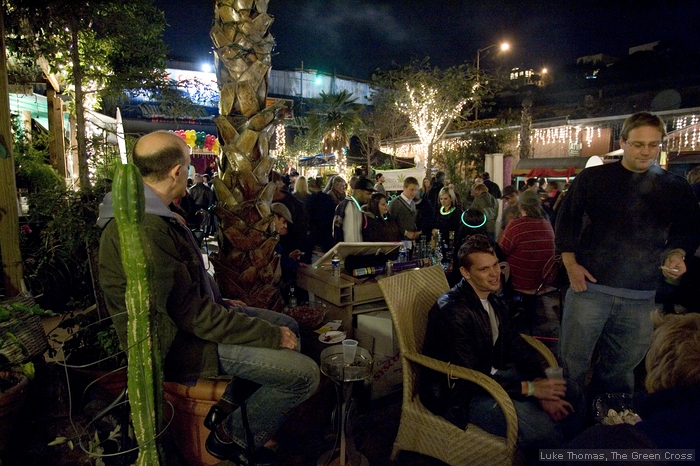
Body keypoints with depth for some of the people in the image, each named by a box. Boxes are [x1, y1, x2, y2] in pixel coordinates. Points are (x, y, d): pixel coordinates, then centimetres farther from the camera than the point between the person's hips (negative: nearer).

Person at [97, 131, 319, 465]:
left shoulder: (148, 213, 6)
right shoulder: (145, 229, -28)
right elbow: (192, 315, -27)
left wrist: (221, 304, 10)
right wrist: (273, 336, -20)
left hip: (180, 317, 11)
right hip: (175, 342, -10)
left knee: (288, 325, 17)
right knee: (305, 373, -16)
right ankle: (232, 438, 8)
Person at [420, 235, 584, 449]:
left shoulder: (493, 300, 2)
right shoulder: (452, 310, -26)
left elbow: (517, 346, 5)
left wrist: (541, 386, -12)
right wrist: (529, 388, -21)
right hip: (458, 391, -9)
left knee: (571, 394, 6)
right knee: (542, 428, -25)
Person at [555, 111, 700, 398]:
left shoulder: (676, 188, 7)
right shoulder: (592, 178, 1)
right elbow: (566, 222, 2)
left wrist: (676, 254, -3)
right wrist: (571, 265, -6)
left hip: (641, 296, 3)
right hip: (589, 286, -2)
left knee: (622, 365, 16)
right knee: (572, 362, 3)